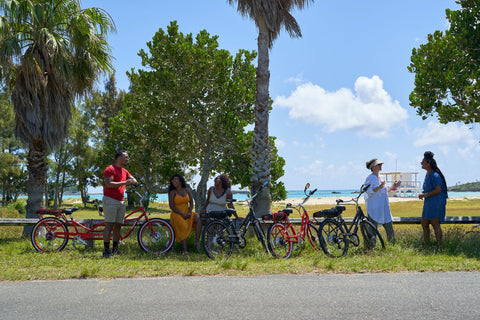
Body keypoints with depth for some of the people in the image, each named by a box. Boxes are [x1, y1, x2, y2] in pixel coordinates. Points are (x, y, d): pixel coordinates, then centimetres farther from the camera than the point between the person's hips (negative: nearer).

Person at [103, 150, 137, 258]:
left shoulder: (124, 171, 19)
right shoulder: (110, 169, -7)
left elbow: (134, 180, 14)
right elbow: (109, 184, -19)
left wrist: (131, 181, -9)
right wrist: (124, 183, -23)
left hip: (121, 201, 8)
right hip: (110, 200, -8)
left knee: (118, 226, 8)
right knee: (109, 225, -10)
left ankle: (115, 249, 16)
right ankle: (106, 250, -8)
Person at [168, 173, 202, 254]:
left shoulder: (187, 190, 9)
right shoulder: (172, 192, -2)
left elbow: (191, 203, 9)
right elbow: (172, 206, -9)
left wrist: (189, 212, -11)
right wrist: (182, 214, -17)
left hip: (187, 213, 3)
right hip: (177, 214, -3)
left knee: (198, 218, -24)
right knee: (183, 229, -26)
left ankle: (197, 241, -21)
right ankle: (185, 250, -24)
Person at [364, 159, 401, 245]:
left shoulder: (380, 177, 14)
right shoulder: (370, 178, -10)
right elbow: (370, 193, -18)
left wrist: (393, 186, 12)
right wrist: (379, 187, -31)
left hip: (384, 208, 8)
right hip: (374, 208, -8)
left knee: (389, 225, 10)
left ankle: (393, 244, 21)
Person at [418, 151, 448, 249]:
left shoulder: (435, 175, -18)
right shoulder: (427, 174, 13)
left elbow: (438, 190, -23)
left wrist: (425, 195, -18)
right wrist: (423, 193, 7)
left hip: (436, 204, -10)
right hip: (428, 204, 10)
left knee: (435, 225, -6)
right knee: (424, 224, 14)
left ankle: (439, 247, 1)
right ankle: (426, 244, 25)